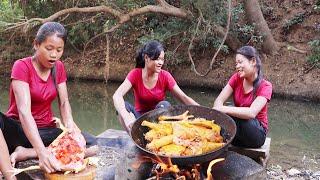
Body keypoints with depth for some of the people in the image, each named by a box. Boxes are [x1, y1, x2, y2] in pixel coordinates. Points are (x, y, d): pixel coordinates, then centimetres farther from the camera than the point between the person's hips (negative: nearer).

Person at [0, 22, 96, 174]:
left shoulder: (59, 67, 3)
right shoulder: (22, 66, -14)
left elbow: (64, 103, -1)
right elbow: (24, 111, -27)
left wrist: (70, 125, -27)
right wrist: (42, 151, -41)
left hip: (46, 130, 5)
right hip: (18, 128, -5)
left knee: (89, 144, -23)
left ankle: (25, 153, -24)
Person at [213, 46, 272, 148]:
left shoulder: (265, 86, -14)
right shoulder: (237, 78, -2)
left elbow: (252, 113, -30)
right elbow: (219, 100, -12)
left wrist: (223, 109, -39)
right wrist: (217, 110, -35)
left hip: (257, 133, -3)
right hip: (237, 128, 3)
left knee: (229, 114, -31)